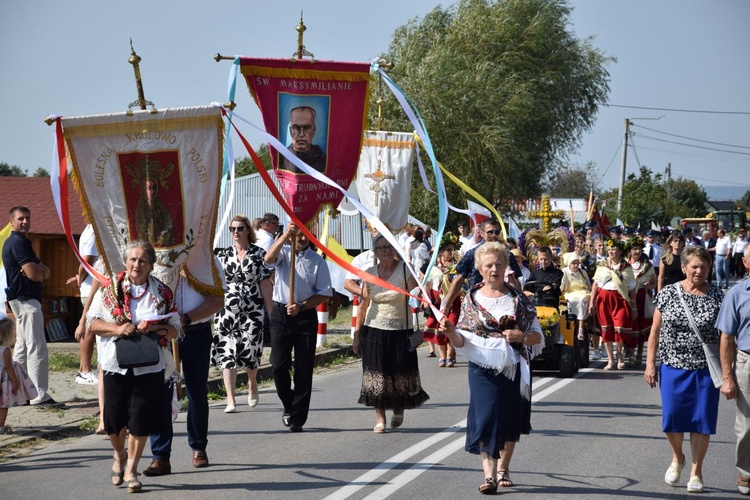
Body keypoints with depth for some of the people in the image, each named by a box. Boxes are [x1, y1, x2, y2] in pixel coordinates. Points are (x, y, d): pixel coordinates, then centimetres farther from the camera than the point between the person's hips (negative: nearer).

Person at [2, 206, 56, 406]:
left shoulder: (18, 241, 19)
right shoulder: (19, 242, -13)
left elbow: (45, 272, 12)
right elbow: (34, 274, -22)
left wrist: (38, 270, -10)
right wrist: (39, 271, 0)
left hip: (22, 300, 11)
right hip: (26, 300, -11)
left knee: (22, 347, 15)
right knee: (37, 348, -12)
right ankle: (39, 395, -13)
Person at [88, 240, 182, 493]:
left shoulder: (162, 293, 4)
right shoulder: (109, 288, 3)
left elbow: (176, 330, 6)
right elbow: (92, 322, 1)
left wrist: (154, 328, -14)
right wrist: (117, 328, -16)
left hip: (149, 367, 0)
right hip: (116, 365, 0)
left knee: (141, 418, -2)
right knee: (114, 419, 6)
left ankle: (131, 468, 14)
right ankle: (119, 456, 35)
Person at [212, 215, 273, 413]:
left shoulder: (259, 254, 2)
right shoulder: (222, 254, 8)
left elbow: (266, 284, 1)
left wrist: (271, 311, -2)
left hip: (252, 310, -1)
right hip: (227, 310, 1)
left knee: (250, 350, -1)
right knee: (227, 352, -7)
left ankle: (252, 384, 32)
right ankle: (230, 400, -5)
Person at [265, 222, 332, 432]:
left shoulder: (317, 261, 2)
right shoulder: (283, 252, 3)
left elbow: (324, 294, 2)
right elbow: (269, 259, -21)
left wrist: (301, 306, -12)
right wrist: (285, 236, -32)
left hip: (306, 315, 0)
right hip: (281, 313, 0)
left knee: (303, 368, 0)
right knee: (279, 365, -2)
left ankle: (298, 417, 7)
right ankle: (289, 405, 21)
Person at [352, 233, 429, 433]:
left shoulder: (405, 270, -5)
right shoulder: (370, 274, 3)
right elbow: (363, 305, 6)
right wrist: (357, 334, 5)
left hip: (400, 331, -2)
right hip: (374, 331, 2)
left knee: (400, 373, 4)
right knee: (377, 375, 0)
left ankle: (399, 411, 29)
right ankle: (380, 419, 9)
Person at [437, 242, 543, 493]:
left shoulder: (518, 299, 3)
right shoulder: (472, 299, 3)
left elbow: (538, 337, 5)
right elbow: (463, 341, 1)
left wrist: (521, 336, -15)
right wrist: (451, 333, -20)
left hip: (513, 368, 1)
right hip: (483, 369, -1)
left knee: (510, 420, 9)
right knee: (485, 418, -12)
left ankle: (503, 469, 25)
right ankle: (489, 474, -15)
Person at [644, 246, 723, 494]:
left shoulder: (716, 296, -1)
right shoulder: (668, 293, 0)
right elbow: (655, 330, 4)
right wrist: (650, 364, -1)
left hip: (706, 369, -1)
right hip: (673, 366, 1)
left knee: (701, 420, 3)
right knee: (672, 418, 3)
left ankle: (696, 471, 18)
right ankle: (677, 457, 32)